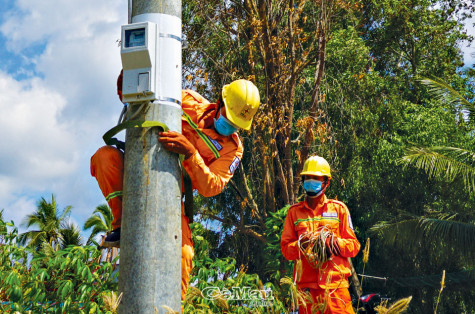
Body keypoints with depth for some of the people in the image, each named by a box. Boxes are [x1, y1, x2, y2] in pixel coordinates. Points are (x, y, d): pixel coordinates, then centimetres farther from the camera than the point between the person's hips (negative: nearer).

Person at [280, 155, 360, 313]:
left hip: (336, 284, -1)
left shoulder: (339, 208, 11)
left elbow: (354, 246, 8)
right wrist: (302, 244, -12)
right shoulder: (294, 211, 14)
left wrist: (334, 242, -11)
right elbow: (285, 248, 9)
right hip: (306, 286, 1)